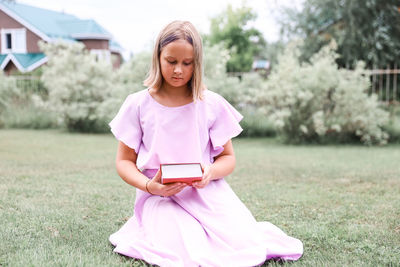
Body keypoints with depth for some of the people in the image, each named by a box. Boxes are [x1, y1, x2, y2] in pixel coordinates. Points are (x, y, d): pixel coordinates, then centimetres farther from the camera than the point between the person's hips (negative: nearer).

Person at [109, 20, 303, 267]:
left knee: (245, 244, -20)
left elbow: (228, 157, 11)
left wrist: (212, 172, -14)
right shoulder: (138, 105, 2)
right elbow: (125, 161, 6)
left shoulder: (212, 104, 5)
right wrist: (149, 186, -15)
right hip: (159, 195, -2)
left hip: (208, 193, 2)